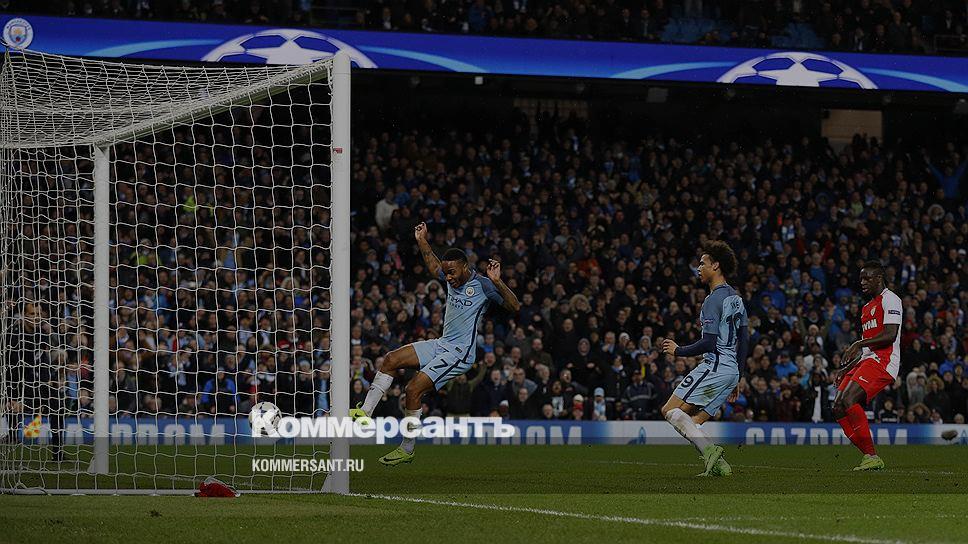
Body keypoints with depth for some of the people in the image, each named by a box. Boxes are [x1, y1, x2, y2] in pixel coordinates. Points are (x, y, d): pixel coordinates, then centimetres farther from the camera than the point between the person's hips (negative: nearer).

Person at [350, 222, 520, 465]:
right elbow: (434, 267, 34)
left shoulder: (482, 285, -14)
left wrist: (497, 282, -33)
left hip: (459, 353, -9)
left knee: (414, 388, -15)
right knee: (392, 359, 0)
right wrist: (422, 241, 32)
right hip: (441, 345, 9)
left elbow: (515, 307, -22)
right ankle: (365, 412, 1)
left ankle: (407, 450, -3)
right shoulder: (453, 279, 9)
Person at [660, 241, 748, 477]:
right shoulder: (736, 298, 17)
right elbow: (744, 340, 20)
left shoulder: (713, 300, -13)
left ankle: (709, 449, -22)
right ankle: (718, 465, -3)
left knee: (670, 410, -8)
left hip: (714, 367, -9)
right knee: (692, 423, 11)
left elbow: (709, 343, -19)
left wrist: (679, 351, -5)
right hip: (731, 370, 9)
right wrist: (736, 378, 25)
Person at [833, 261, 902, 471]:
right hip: (867, 360, 10)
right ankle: (869, 456, -2)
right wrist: (846, 368, 18)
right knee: (839, 408, -3)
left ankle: (872, 456, -25)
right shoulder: (867, 307, 26)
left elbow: (890, 335, -16)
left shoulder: (889, 299, -3)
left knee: (848, 400, -27)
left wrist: (858, 344, -14)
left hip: (883, 361, -10)